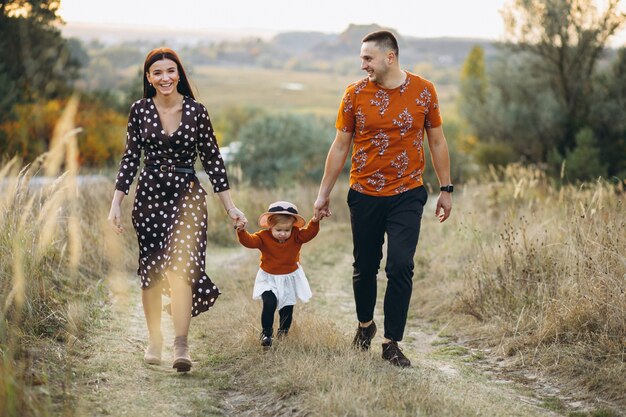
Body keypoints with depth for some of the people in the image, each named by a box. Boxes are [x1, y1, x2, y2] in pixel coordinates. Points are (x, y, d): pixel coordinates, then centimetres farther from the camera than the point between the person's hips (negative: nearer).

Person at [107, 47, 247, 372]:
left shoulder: (196, 111, 0)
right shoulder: (140, 110, 3)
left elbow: (212, 160, 4)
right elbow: (130, 159, 6)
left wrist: (230, 208, 2)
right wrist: (116, 204, 1)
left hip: (188, 194, -2)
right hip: (150, 193, 2)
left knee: (180, 266, -16)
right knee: (151, 271, 6)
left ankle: (181, 346, -18)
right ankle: (154, 341, 21)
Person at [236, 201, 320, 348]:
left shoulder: (296, 236, -12)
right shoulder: (264, 237, -16)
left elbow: (310, 232, -23)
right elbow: (249, 241, -24)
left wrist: (314, 221, -42)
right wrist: (241, 231, -43)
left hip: (290, 279, 2)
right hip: (269, 279, -2)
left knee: (287, 308, 10)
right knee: (269, 304, -21)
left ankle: (283, 331, 38)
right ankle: (266, 333, -6)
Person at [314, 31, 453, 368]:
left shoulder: (423, 91, -3)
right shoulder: (355, 93, -2)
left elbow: (437, 142, 7)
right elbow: (340, 147, 5)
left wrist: (446, 189, 6)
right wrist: (323, 194, 6)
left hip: (407, 195, -1)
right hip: (365, 195, 1)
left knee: (400, 267, -10)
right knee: (365, 267, 11)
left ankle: (391, 343, 0)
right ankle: (365, 325, 35)